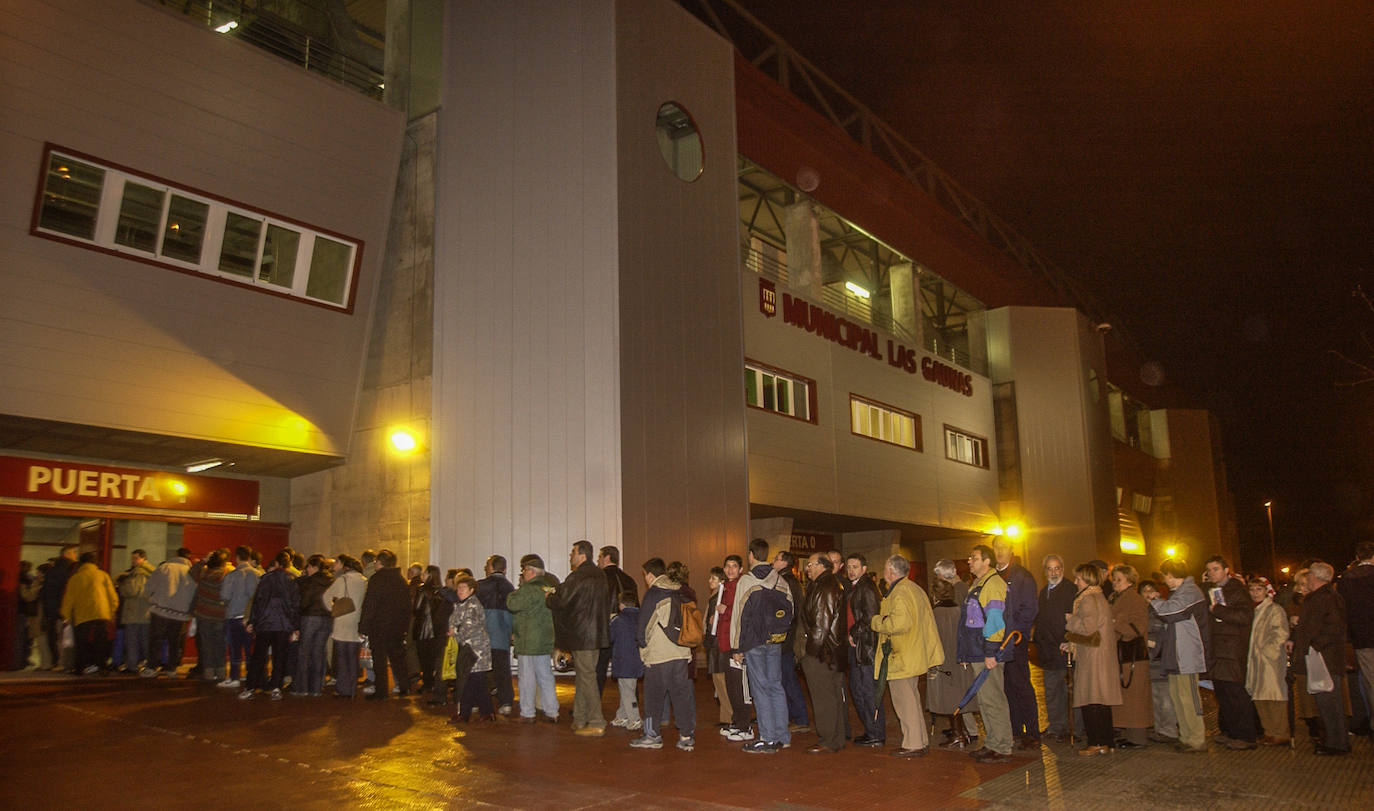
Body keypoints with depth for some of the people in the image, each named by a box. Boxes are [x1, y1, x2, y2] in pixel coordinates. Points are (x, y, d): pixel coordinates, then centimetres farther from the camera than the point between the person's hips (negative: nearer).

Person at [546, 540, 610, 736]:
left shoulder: (577, 578, -17)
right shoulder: (599, 576, 11)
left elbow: (561, 602, -16)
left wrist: (549, 597, 8)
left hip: (582, 636, -9)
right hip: (596, 634, 9)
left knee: (587, 677, -3)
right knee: (584, 676, 16)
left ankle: (596, 724, 0)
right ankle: (580, 719, 23)